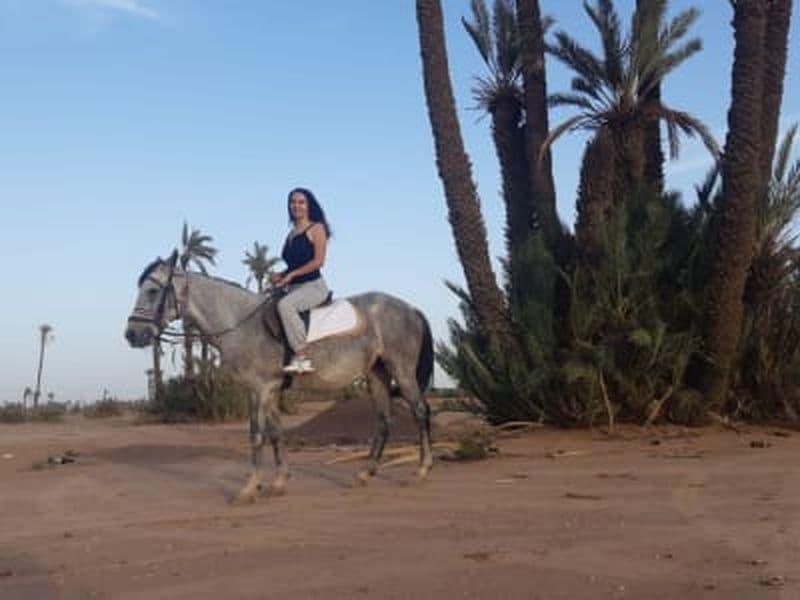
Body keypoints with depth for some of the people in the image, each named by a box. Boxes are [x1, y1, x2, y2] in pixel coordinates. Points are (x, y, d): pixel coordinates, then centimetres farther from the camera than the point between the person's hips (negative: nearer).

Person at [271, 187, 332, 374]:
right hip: (294, 288, 9)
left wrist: (291, 274, -16)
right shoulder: (292, 234, 18)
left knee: (285, 305, -34)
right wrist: (281, 275, 3)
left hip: (313, 285, -9)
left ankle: (301, 357, -31)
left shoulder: (316, 229, -3)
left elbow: (318, 261, -13)